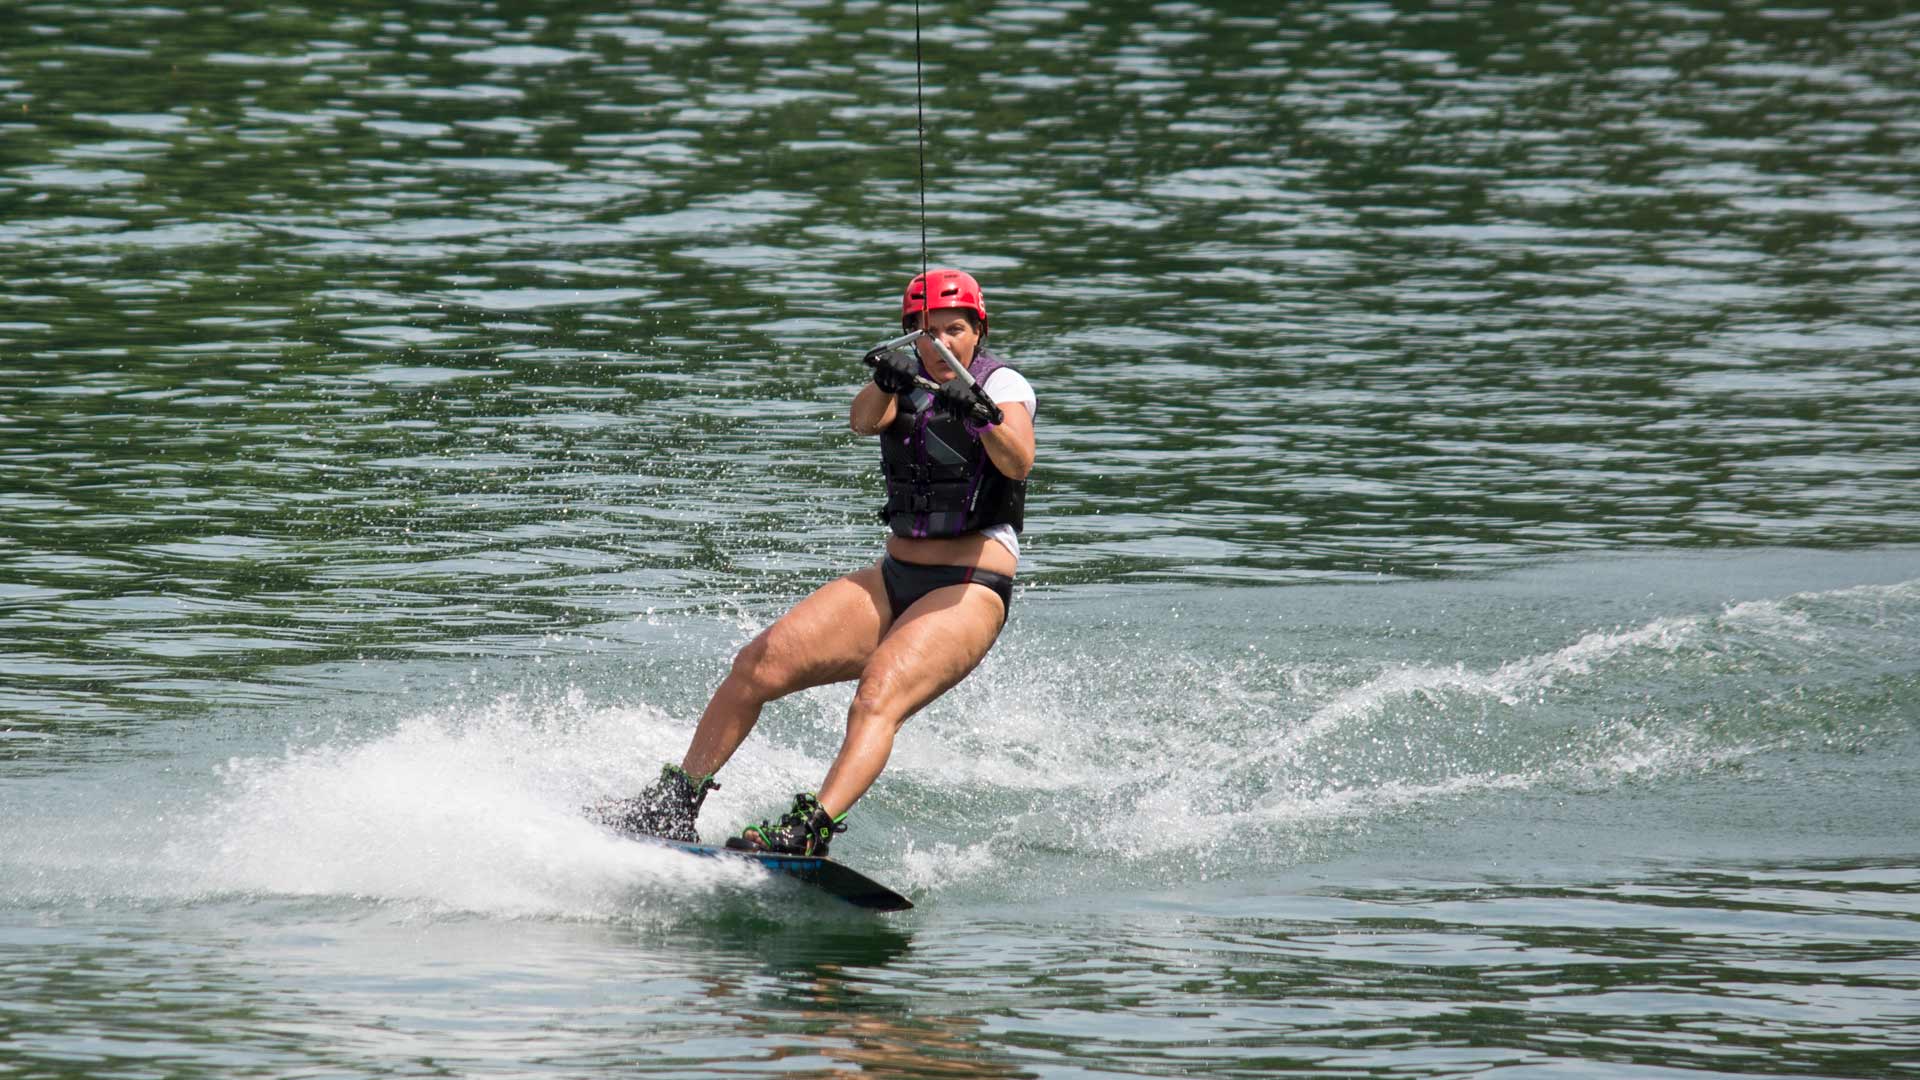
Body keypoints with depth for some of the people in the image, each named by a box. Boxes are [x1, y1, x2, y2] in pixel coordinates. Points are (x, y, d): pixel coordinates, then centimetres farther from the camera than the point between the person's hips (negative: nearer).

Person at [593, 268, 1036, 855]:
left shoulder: (1003, 384, -4)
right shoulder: (908, 377, 10)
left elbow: (1018, 463, -25)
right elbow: (865, 419, -13)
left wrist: (983, 416, -46)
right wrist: (885, 383, -37)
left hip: (970, 592, -6)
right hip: (893, 582, 6)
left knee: (877, 699, -31)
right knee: (758, 663, -8)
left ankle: (809, 830, -48)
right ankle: (674, 804, 1)